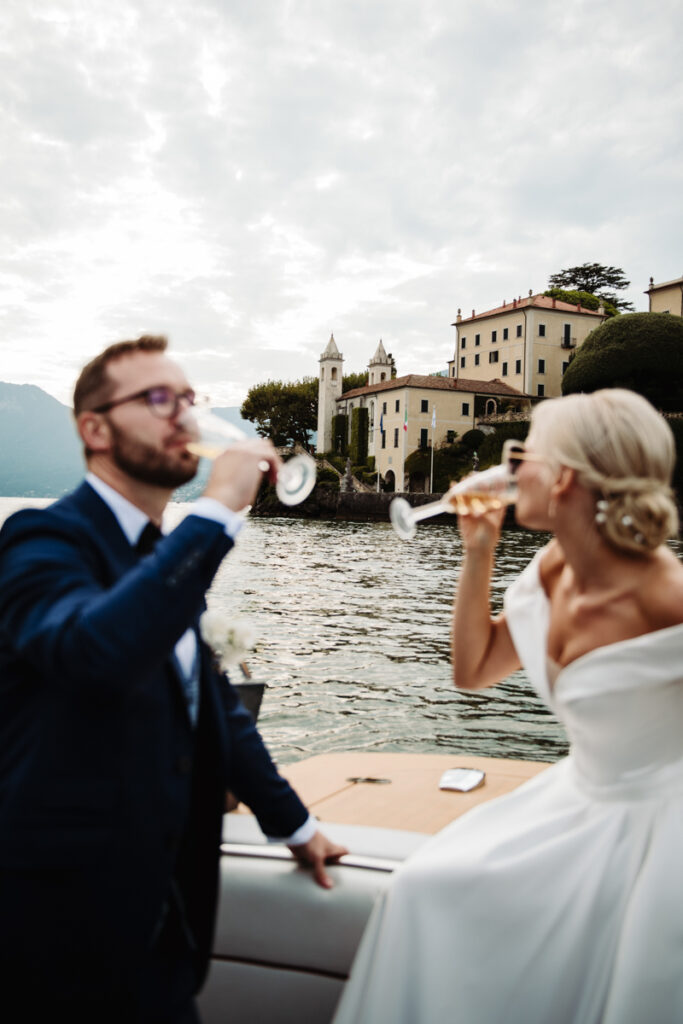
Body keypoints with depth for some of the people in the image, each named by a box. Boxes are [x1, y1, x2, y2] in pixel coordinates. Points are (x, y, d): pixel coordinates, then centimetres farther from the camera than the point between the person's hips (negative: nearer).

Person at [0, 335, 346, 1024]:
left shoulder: (168, 555, 9)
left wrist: (291, 822, 16)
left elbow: (213, 700, 16)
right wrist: (217, 511, -31)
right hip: (70, 914, -7)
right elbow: (94, 648, -38)